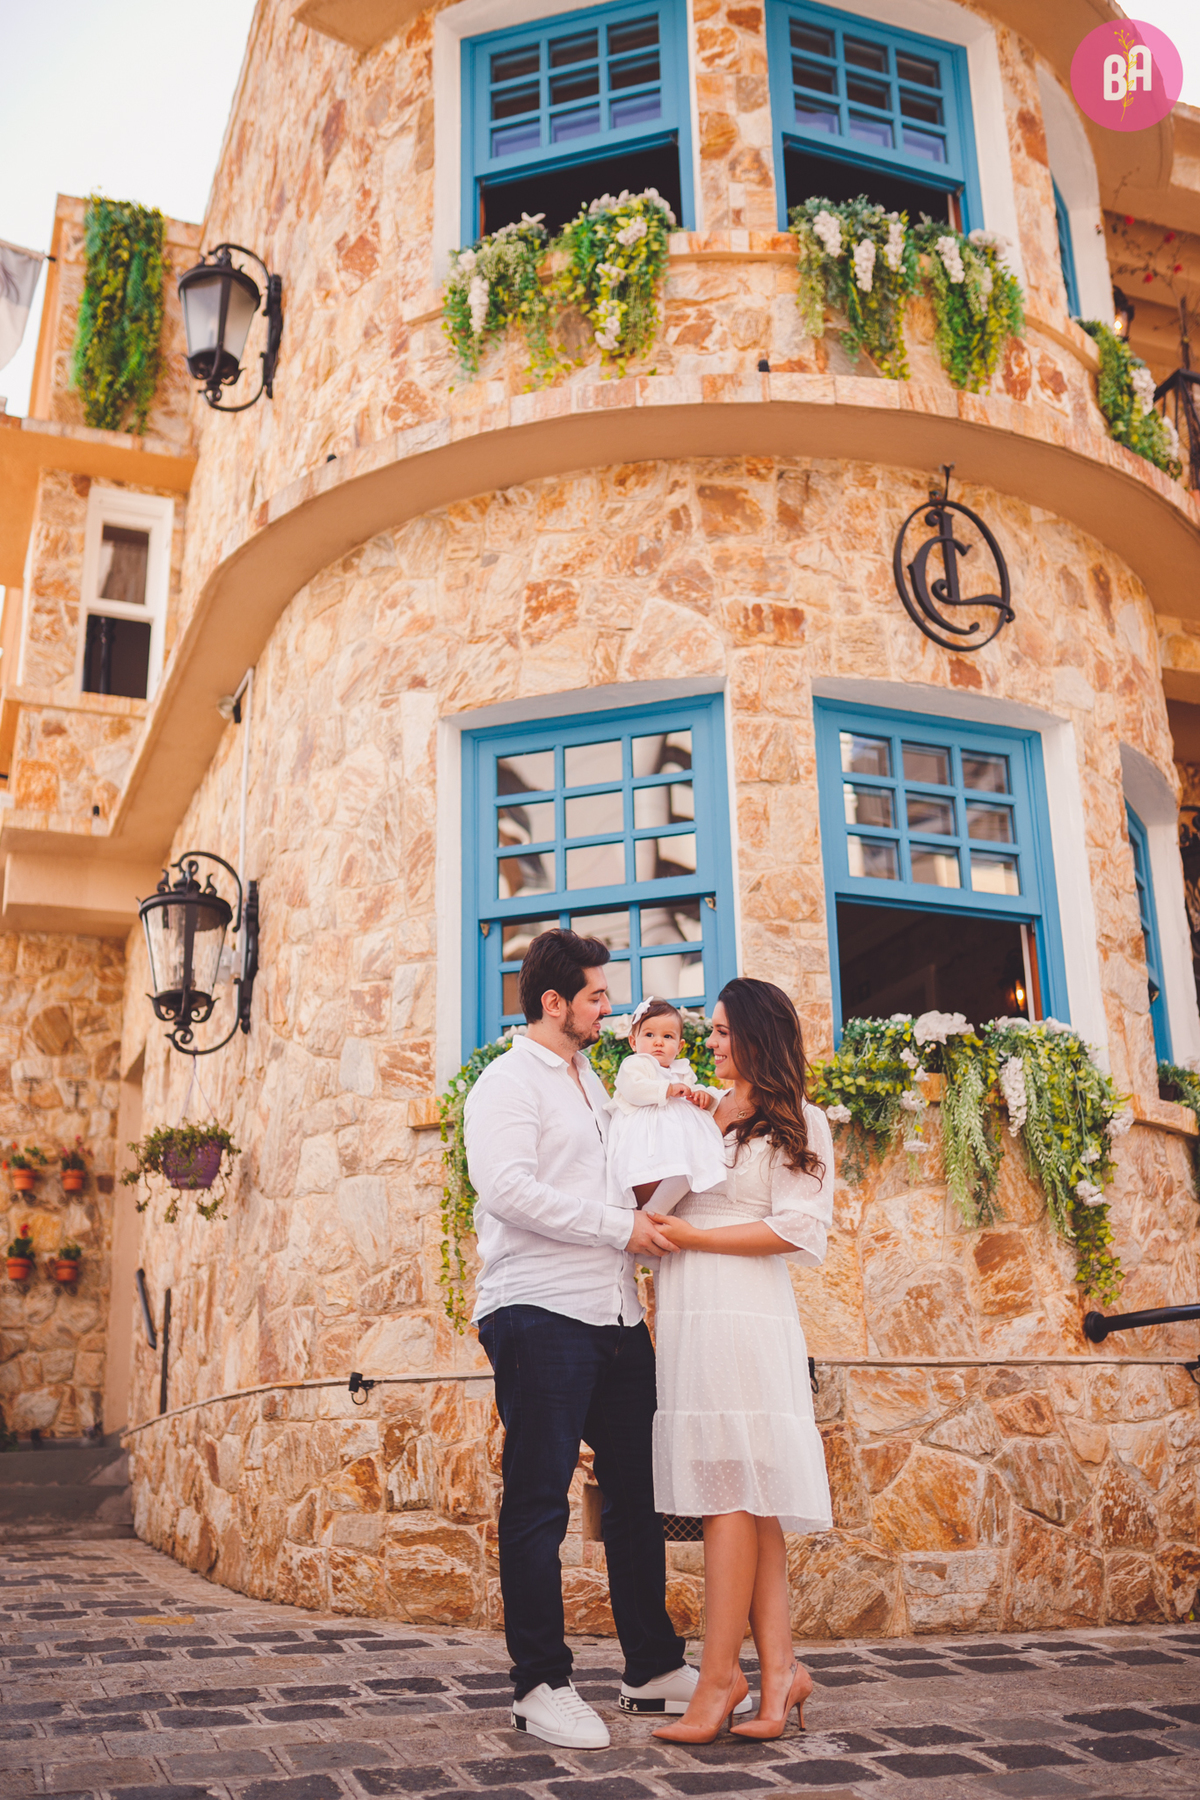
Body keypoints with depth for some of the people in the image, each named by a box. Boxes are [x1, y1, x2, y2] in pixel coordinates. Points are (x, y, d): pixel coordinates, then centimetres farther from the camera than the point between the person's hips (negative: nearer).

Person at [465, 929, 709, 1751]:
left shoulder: (593, 1084, 21)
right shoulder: (508, 1083, -5)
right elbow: (508, 1188, -19)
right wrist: (621, 1226, -16)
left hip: (615, 1316, 8)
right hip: (540, 1314, -8)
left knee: (638, 1491, 12)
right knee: (539, 1503, 0)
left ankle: (654, 1667, 24)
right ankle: (542, 1684, 10)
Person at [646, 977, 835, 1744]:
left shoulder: (797, 1123, 4)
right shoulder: (704, 1114, 21)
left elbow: (798, 1230, -6)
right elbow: (654, 1193, 22)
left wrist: (691, 1236, -8)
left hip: (743, 1317, -6)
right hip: (689, 1320, 6)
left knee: (732, 1491, -7)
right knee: (745, 1502, 4)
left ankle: (719, 1680, -3)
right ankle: (779, 1668, 7)